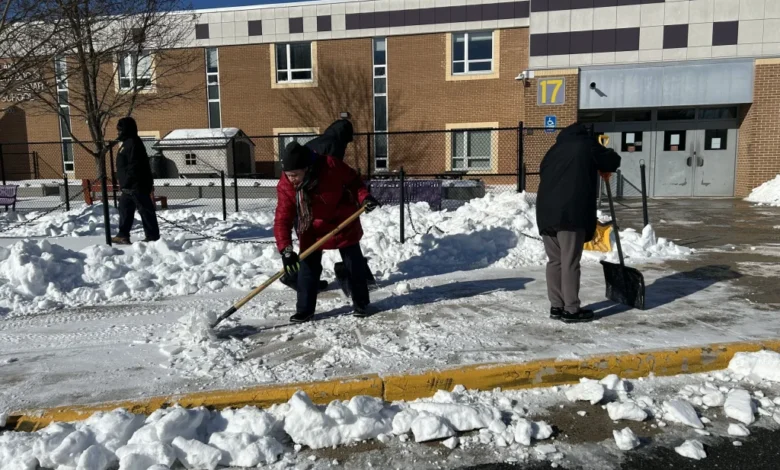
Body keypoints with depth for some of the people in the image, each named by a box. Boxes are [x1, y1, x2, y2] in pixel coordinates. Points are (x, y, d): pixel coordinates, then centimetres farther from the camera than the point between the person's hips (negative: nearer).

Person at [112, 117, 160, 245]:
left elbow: (134, 166, -23)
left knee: (145, 210, -6)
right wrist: (125, 184, 23)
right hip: (130, 186, 11)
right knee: (125, 209, 14)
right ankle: (123, 235, 21)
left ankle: (153, 237, -3)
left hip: (137, 185, -11)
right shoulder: (127, 143, 19)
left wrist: (128, 183, -23)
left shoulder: (133, 143, -15)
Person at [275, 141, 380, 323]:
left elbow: (353, 180, -11)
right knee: (308, 267, -2)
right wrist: (286, 250, -36)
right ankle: (304, 310, 12)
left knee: (354, 264, 9)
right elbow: (282, 219, -26)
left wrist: (364, 197, -27)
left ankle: (361, 304, 26)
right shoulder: (285, 187, -24)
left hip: (344, 223, -1)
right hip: (312, 230, 1)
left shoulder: (330, 166, -31)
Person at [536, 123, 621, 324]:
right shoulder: (587, 145, 8)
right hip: (570, 213, -6)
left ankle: (556, 306, 16)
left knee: (554, 260, 11)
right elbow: (613, 161, 16)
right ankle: (571, 309, 3)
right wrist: (602, 156, 38)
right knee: (570, 262, -2)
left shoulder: (555, 149, 23)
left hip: (546, 211, 6)